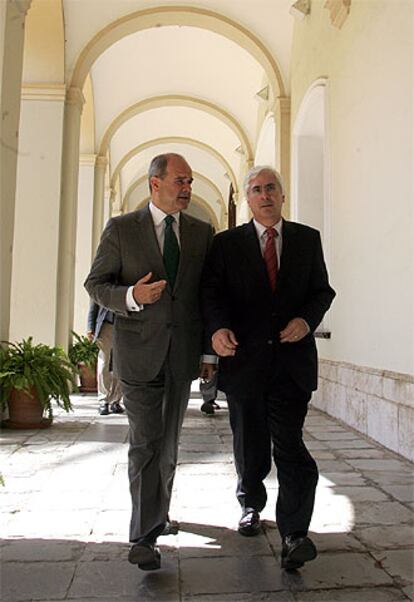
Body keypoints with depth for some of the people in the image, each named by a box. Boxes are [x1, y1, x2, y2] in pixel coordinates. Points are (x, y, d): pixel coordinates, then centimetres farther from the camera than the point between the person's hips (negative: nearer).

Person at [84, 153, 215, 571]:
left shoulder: (202, 232, 8)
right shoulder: (121, 228, 0)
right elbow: (95, 283, 0)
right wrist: (131, 296, -21)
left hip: (182, 353, 4)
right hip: (139, 351, -3)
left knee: (168, 441, 16)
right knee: (145, 442, -4)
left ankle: (159, 511, 37)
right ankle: (145, 535, 8)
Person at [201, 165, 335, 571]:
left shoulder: (308, 239, 9)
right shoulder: (227, 243, 5)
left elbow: (322, 290, 9)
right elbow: (211, 292, -3)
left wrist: (307, 319, -12)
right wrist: (218, 328, -22)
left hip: (292, 359, 0)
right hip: (244, 357, 1)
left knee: (290, 445, -8)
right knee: (249, 446, 16)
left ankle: (294, 535, 2)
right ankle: (251, 505, 40)